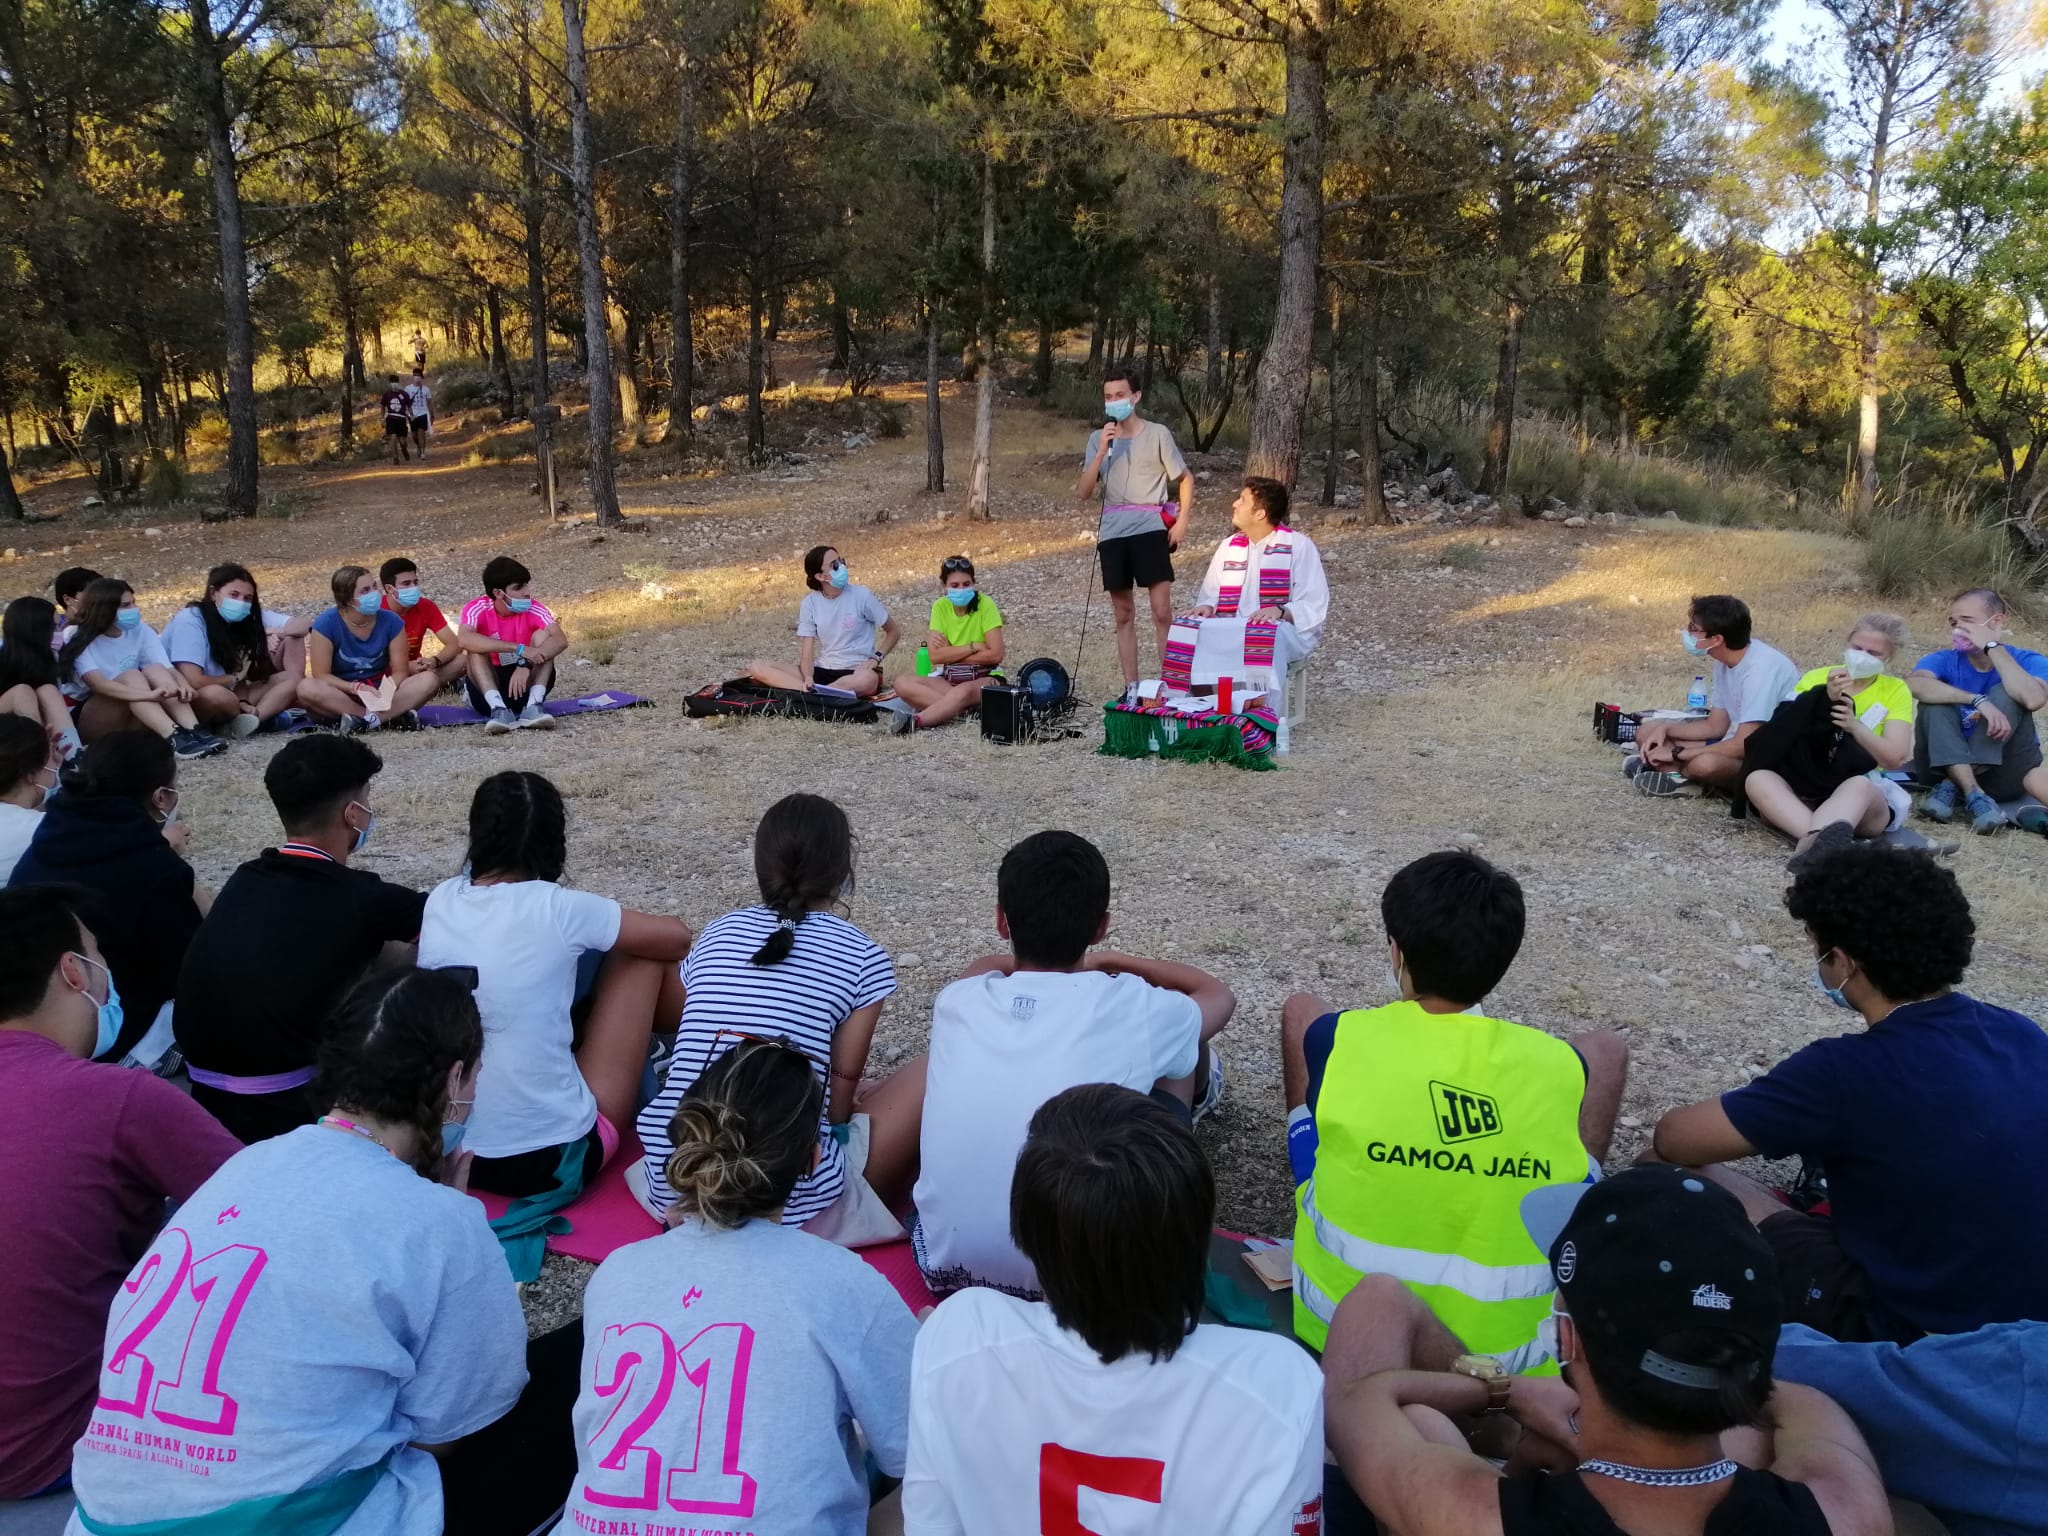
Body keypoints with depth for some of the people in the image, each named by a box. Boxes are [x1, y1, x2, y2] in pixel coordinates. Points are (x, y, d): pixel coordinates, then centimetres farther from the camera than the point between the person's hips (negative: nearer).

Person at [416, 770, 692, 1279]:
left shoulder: (440, 901, -2)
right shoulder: (556, 908, -16)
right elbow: (677, 938, -1)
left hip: (449, 1150, 6)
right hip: (554, 1158, -5)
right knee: (644, 955, 6)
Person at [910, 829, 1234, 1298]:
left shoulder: (958, 1001, -3)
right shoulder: (1133, 1010, -10)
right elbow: (1220, 996, 17)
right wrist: (1115, 962, 26)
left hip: (946, 1266, 3)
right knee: (1189, 1047, 12)